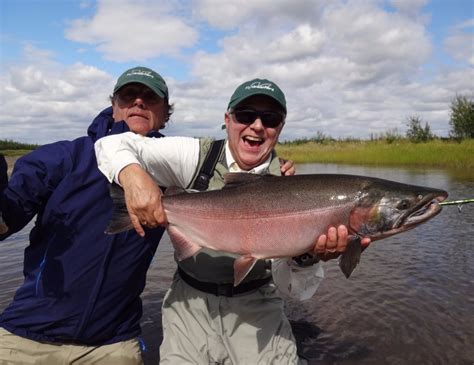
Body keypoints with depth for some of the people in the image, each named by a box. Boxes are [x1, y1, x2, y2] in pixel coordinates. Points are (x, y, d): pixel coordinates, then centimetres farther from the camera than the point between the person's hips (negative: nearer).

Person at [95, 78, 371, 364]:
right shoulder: (194, 156, -11)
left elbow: (292, 287, -14)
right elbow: (115, 144, -10)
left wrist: (307, 257, -37)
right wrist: (133, 175, -32)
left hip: (256, 310, 1)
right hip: (190, 304, 0)